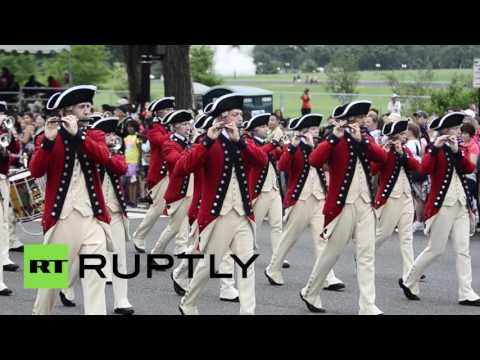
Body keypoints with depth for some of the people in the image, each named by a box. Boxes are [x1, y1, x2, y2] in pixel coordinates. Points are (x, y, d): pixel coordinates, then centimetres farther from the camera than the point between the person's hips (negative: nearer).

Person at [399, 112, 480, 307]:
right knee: (435, 249, -1)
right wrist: (435, 147, -28)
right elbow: (424, 169, -23)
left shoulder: (456, 149, 14)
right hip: (442, 205, -7)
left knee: (463, 250, 1)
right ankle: (408, 281, 15)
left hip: (461, 205, 7)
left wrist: (457, 151, -13)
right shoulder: (435, 149, -5)